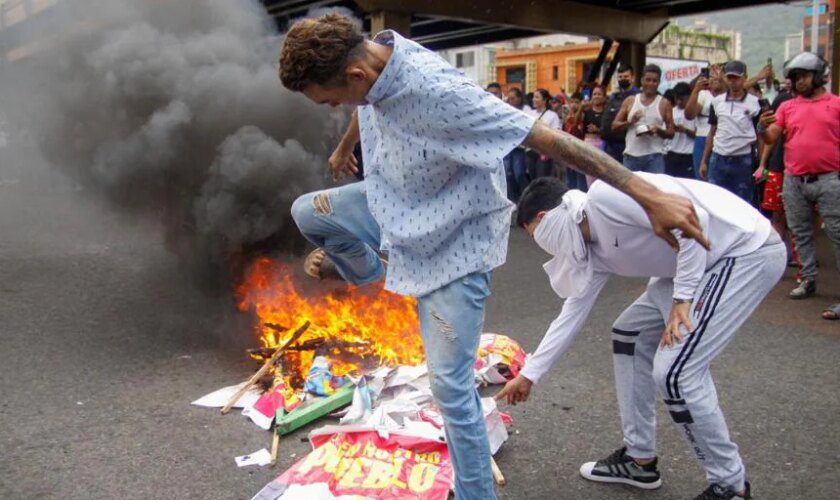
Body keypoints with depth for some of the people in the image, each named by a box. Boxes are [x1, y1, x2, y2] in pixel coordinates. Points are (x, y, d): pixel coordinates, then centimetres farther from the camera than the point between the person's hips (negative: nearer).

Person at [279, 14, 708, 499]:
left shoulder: (436, 91, -37)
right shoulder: (369, 56, -11)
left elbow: (550, 138, -37)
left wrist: (649, 195, -38)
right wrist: (343, 148, 37)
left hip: (454, 237, -7)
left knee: (450, 383, -6)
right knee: (307, 210, 4)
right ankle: (364, 267, 34)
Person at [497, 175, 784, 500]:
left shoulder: (605, 195, -20)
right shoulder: (595, 251, 8)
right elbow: (572, 314, 15)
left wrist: (682, 297, -20)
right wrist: (529, 374, 21)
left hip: (750, 250, -10)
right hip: (709, 261, 10)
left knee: (674, 370, -12)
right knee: (629, 335, 13)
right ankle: (639, 459, 24)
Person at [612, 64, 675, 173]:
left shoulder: (664, 104, 6)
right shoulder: (630, 101, 10)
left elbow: (671, 133, 6)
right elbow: (614, 126, 7)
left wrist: (658, 130, -15)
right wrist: (630, 122, -11)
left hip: (654, 156, -2)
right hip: (631, 155, 2)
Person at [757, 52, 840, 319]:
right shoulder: (787, 107, 11)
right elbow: (771, 138, 5)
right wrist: (762, 128, -17)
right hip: (794, 181, 4)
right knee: (801, 233, 11)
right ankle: (808, 280, 24)